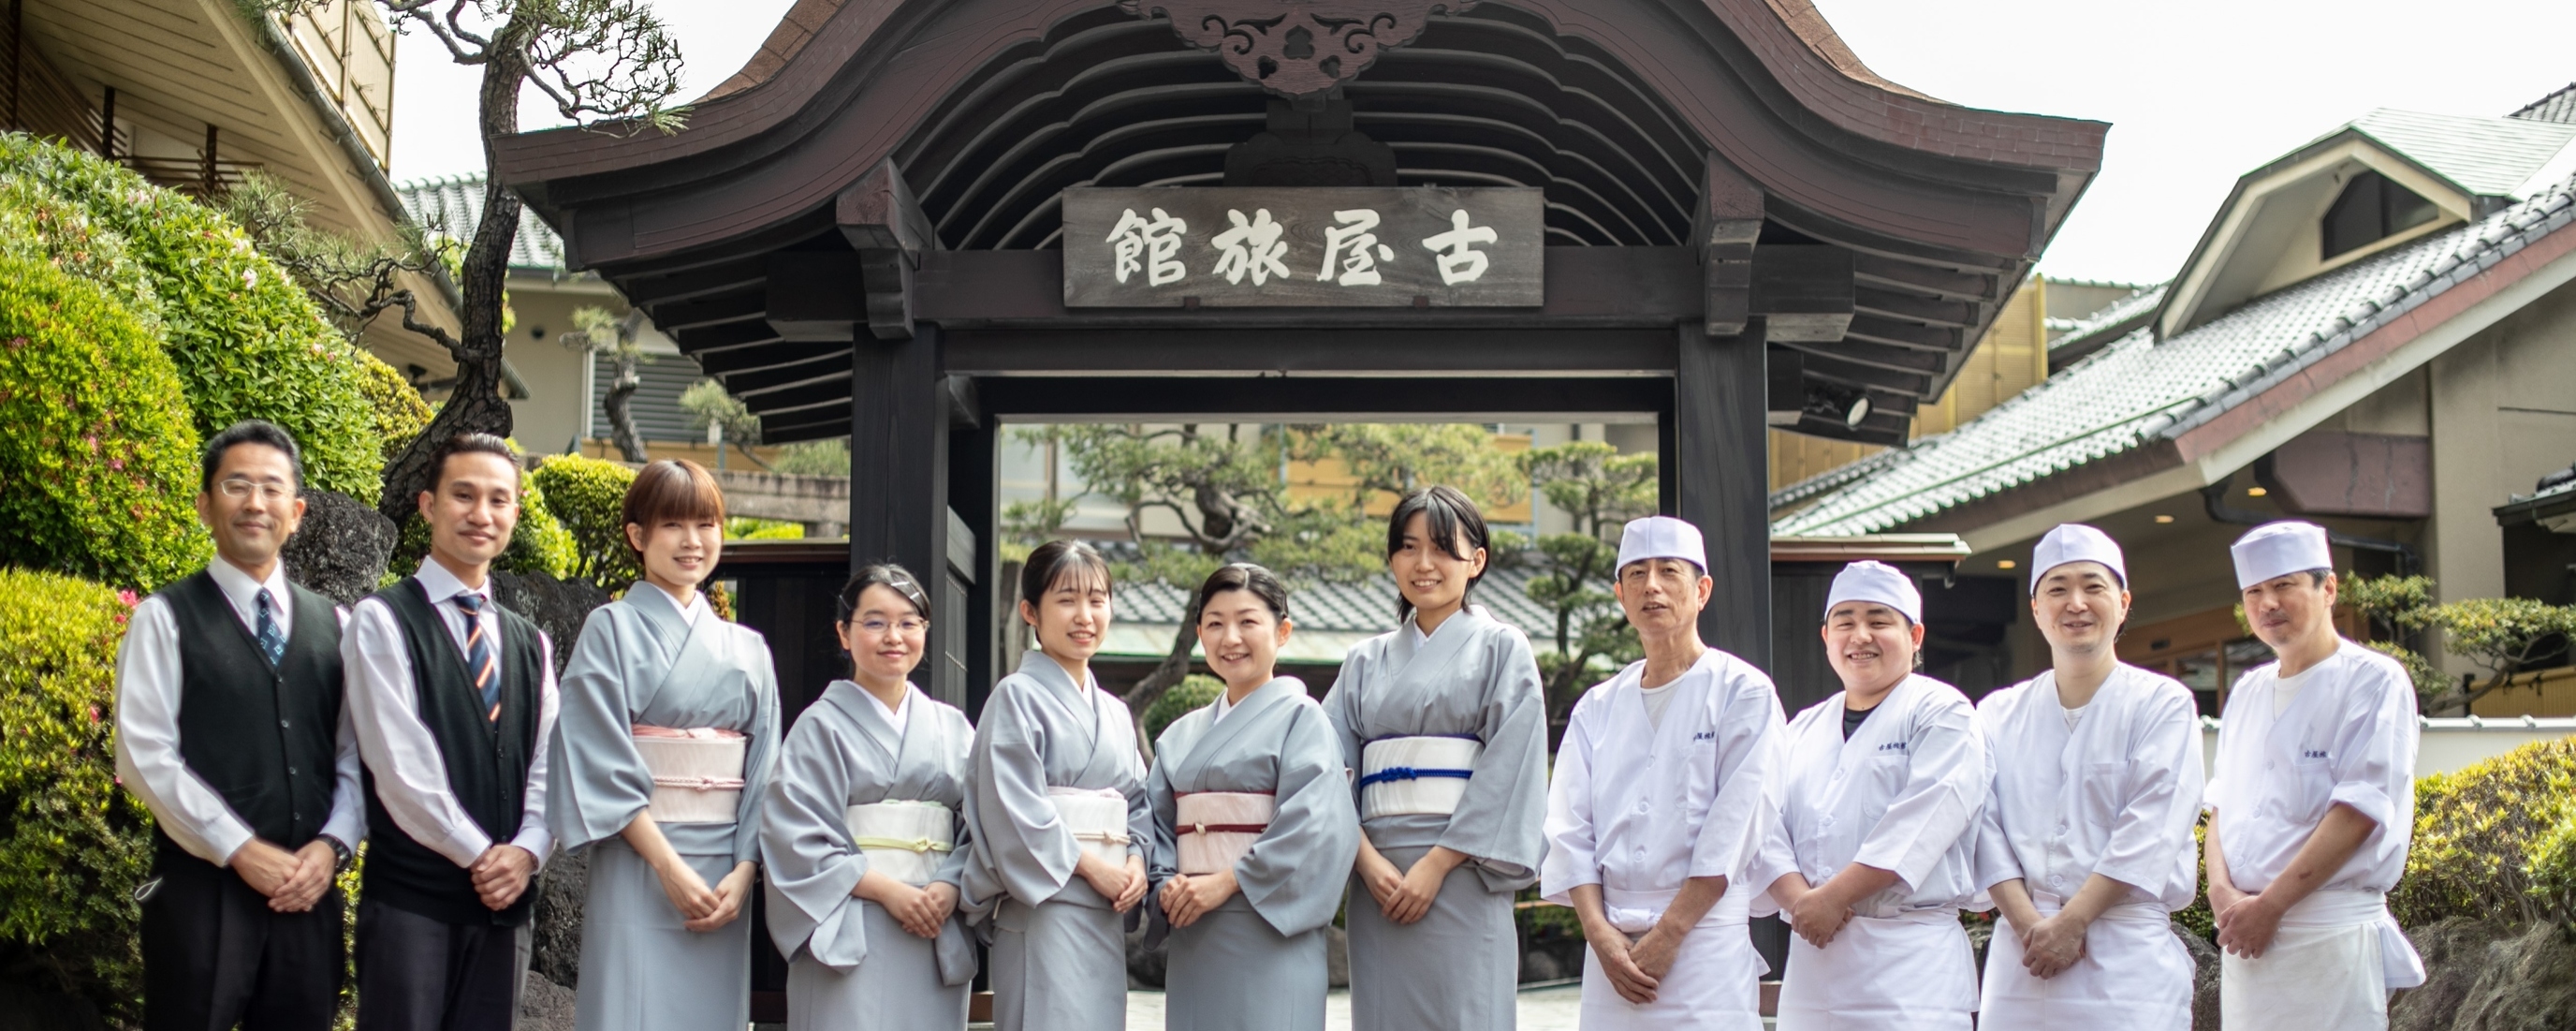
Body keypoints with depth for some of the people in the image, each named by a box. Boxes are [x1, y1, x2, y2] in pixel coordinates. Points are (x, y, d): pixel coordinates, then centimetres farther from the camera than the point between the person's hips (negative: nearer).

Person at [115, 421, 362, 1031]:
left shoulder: (331, 625, 13)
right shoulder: (165, 619, 0)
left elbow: (355, 755, 11)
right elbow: (145, 757, -8)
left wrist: (332, 844, -6)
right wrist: (240, 850, -13)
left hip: (308, 889, 4)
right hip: (203, 888, -4)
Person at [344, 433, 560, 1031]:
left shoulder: (531, 644, 16)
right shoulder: (383, 621, -3)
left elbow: (547, 765, 10)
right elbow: (399, 763, -11)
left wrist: (526, 851, -7)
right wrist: (479, 855, -10)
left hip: (504, 900, 5)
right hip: (410, 897, -5)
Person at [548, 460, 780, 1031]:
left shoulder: (747, 649, 13)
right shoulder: (612, 630, 1)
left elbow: (762, 772, 8)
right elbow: (602, 763, -8)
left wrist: (743, 873, -6)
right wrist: (669, 866, -16)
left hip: (725, 881, 4)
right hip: (638, 871, -4)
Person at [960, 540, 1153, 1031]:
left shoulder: (1114, 713, 18)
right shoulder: (1018, 697, -5)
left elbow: (1139, 802, 18)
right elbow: (1011, 808, -13)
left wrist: (1137, 861, -2)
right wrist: (1089, 866, -14)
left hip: (1107, 914, 7)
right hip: (1044, 908, -7)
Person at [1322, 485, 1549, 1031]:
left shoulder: (1500, 648, 5)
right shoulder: (1367, 662, 17)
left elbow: (1508, 770, -5)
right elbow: (1333, 771, 7)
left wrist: (1437, 865, -13)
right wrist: (1366, 859, -9)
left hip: (1463, 878, -4)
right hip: (1378, 879, 4)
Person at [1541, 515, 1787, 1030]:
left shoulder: (1743, 692, 1)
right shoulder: (1598, 707, 14)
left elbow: (1735, 826, -7)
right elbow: (1570, 829, 8)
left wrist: (1668, 934, -11)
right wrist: (1600, 933, -6)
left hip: (1708, 940, -4)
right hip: (1612, 947, 4)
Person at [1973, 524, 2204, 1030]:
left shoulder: (2163, 703, 4)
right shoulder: (1999, 714, 13)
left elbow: (2151, 829, -5)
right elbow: (1986, 826, 4)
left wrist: (2071, 921, -12)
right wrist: (2031, 925, -10)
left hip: (2128, 955, -3)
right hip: (2022, 954, 3)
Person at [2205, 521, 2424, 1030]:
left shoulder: (2373, 682, -4)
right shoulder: (2247, 693, 16)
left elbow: (2358, 812, -12)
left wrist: (2268, 905, -14)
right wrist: (2223, 892, -5)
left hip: (2331, 934, -6)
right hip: (2244, 931, 6)